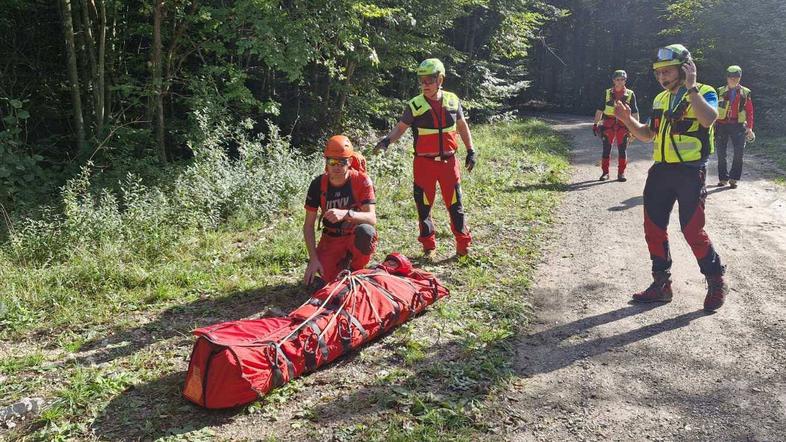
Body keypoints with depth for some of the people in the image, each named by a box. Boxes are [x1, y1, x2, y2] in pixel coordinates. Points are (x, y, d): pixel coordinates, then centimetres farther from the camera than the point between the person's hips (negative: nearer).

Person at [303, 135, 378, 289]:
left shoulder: (362, 181, -16)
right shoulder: (318, 185, -9)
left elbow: (372, 219, -25)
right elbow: (308, 225, -5)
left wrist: (346, 214, -44)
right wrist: (313, 258, -16)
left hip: (355, 237, -2)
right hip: (331, 239, 2)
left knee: (366, 231, -38)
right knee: (316, 282, -19)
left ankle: (353, 270, -8)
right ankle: (341, 264, 15)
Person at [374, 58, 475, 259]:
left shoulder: (452, 101, 2)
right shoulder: (415, 105, -6)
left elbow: (462, 126, 13)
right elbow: (400, 128, -2)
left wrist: (471, 151, 11)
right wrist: (387, 140, -22)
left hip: (448, 161, 1)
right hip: (424, 163, -1)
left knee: (455, 204, 7)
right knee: (424, 206, 5)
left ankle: (463, 244, 18)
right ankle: (429, 247, 19)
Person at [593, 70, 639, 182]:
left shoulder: (630, 94, 4)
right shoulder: (607, 93, 5)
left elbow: (635, 113, 6)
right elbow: (599, 110, 8)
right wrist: (595, 124, 3)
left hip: (623, 125, 0)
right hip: (608, 125, 0)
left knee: (622, 150, 2)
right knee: (606, 149, 2)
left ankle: (621, 173, 10)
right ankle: (605, 172, 10)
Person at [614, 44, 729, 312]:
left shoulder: (704, 93, -5)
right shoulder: (660, 99, 15)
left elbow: (708, 119, -27)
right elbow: (648, 135, 20)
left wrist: (691, 88, -24)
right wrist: (628, 120, 4)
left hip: (690, 173, -7)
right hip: (660, 171, 7)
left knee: (692, 231, -5)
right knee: (653, 229, 7)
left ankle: (717, 284, 15)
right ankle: (661, 284, 20)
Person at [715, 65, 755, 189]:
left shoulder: (745, 93, 7)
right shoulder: (720, 92, 6)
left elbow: (750, 111, 7)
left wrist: (749, 127, -1)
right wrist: (712, 126, -1)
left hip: (738, 126, 0)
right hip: (721, 125, 0)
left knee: (739, 153, -6)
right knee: (721, 154, 4)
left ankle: (733, 178, 4)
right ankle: (723, 177, 16)